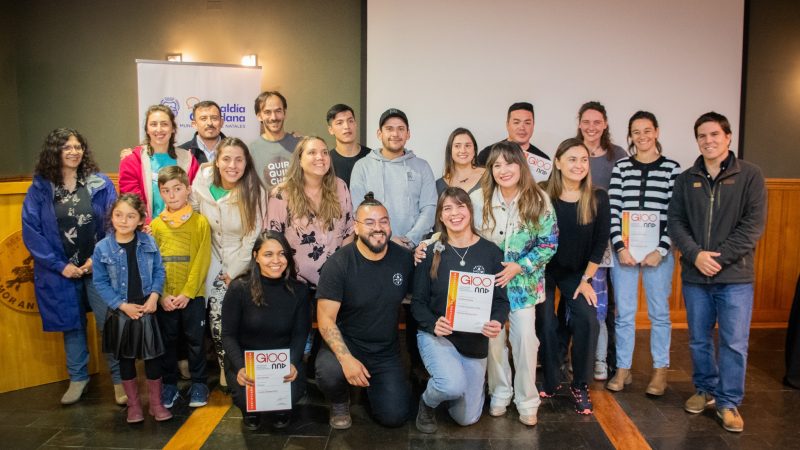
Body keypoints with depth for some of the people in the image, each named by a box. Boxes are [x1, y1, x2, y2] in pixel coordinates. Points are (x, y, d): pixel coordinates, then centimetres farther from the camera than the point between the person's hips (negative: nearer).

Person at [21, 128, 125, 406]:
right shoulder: (39, 189, 0)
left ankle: (119, 379, 10)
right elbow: (31, 232, -3)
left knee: (109, 324, -3)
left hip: (98, 267, -1)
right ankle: (78, 378, 30)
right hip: (61, 271, 1)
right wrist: (60, 265, -9)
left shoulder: (100, 183, -1)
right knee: (71, 325, 14)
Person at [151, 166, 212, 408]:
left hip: (193, 296, -2)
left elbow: (202, 261, -8)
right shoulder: (155, 225, 3)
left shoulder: (200, 222, -4)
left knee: (196, 341, 8)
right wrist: (161, 295, -9)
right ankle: (169, 384, 26)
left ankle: (199, 383, 22)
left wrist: (187, 293, -14)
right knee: (167, 342, 12)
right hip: (164, 298, 2)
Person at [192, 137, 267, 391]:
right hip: (214, 260, 2)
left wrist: (233, 273, -10)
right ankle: (225, 367, 13)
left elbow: (253, 237, -13)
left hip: (243, 264, -2)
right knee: (216, 317, -8)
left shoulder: (255, 192, -17)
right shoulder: (202, 183, -9)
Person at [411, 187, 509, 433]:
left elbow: (501, 299, -2)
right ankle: (427, 402, 4)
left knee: (467, 418, 11)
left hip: (475, 341, 3)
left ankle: (444, 383, 44)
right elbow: (418, 301, -4)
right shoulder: (431, 251, -7)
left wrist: (497, 322, -23)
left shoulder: (490, 251, -4)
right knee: (453, 385, -33)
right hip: (436, 335, -2)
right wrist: (433, 324, -23)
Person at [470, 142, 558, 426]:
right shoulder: (478, 199, -8)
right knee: (493, 338, 7)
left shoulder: (539, 200, -9)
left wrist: (519, 267, -15)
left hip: (523, 282, 0)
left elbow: (549, 243, -6)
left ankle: (527, 401, 17)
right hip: (488, 282, 1)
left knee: (525, 338, -1)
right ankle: (499, 394, 28)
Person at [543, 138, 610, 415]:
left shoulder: (598, 199, -7)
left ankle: (580, 386, -1)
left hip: (577, 272, 1)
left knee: (588, 319, -17)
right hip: (543, 269, -1)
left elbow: (600, 243, -4)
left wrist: (586, 280, -7)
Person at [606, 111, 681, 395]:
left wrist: (661, 250, -10)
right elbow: (613, 209, 1)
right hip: (623, 249, 1)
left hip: (658, 251, -1)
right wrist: (620, 247, -8)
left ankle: (660, 370, 23)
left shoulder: (672, 168, 3)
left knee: (659, 311, 9)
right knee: (624, 312, 7)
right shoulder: (621, 167, 6)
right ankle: (623, 369, 20)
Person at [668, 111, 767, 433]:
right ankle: (706, 390, 31)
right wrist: (696, 254, -13)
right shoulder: (686, 179, 7)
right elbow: (674, 221, 2)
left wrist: (719, 257, -15)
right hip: (695, 276, 3)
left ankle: (729, 402, 16)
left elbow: (754, 224, -8)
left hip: (735, 276, -3)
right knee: (699, 340, 13)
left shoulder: (749, 175, -2)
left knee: (734, 343, 1)